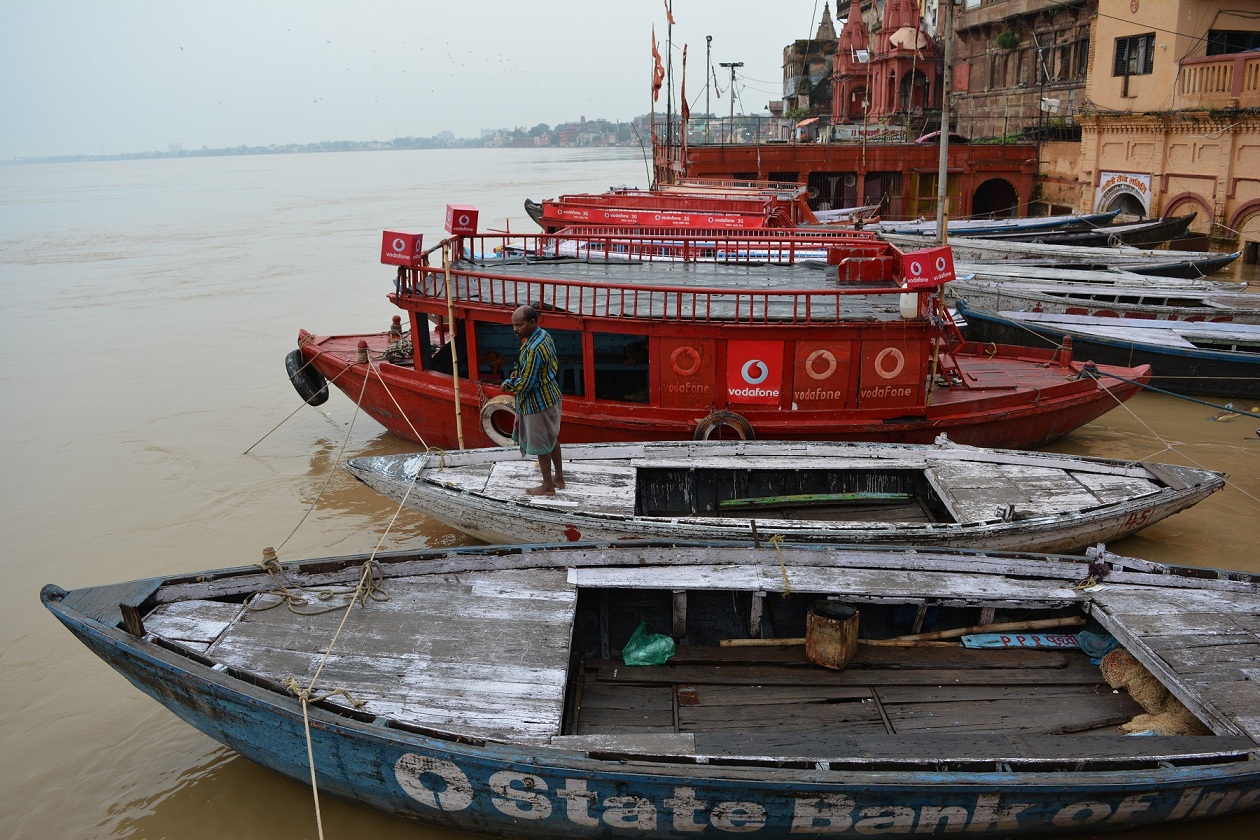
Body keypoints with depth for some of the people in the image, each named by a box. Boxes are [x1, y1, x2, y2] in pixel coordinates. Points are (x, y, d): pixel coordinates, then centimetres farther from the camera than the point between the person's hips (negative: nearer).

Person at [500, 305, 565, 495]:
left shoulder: (533, 349, -30)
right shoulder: (543, 335, 1)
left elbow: (524, 385, -27)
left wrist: (507, 384, -5)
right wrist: (519, 372, 5)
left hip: (539, 403, -10)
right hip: (550, 396, 10)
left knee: (541, 444, 6)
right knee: (551, 438, 22)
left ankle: (548, 487, 20)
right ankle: (559, 478, 36)